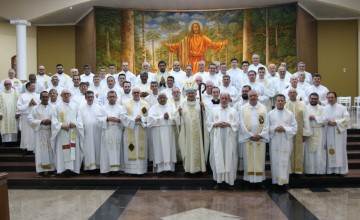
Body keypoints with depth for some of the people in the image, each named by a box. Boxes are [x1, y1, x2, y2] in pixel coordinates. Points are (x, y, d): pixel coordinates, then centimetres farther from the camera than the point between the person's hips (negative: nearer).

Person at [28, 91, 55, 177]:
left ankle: (50, 168, 9)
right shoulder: (35, 108, 5)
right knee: (41, 151, -2)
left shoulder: (52, 108, 9)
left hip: (51, 132, 2)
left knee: (51, 150, 2)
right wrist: (41, 122, -14)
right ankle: (41, 170, 2)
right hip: (40, 132, -1)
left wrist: (51, 122, -14)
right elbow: (30, 119, -3)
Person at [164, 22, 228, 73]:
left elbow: (211, 43, -4)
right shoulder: (188, 38, 6)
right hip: (191, 59, 1)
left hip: (200, 59, 0)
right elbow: (179, 44, 3)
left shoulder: (203, 37, 4)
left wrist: (222, 44, -15)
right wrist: (169, 45, -5)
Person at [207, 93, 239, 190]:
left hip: (229, 139, 0)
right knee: (217, 159, -1)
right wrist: (216, 124, -10)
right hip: (217, 139, 0)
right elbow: (208, 123, 6)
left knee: (229, 159, 0)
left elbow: (237, 124, 2)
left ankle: (229, 181, 8)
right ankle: (219, 181, 8)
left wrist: (228, 124, -13)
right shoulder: (213, 110, 10)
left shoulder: (233, 111, 9)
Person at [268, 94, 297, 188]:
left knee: (285, 161, 1)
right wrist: (274, 129, -14)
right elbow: (267, 127, 4)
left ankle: (284, 180, 10)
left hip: (286, 141, 0)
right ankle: (275, 180, 9)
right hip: (274, 141, 0)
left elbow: (295, 128, 2)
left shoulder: (290, 114, 4)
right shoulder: (270, 113, 5)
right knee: (275, 160, 1)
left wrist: (284, 129, -13)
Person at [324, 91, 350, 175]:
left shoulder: (342, 107, 3)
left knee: (340, 150, 0)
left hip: (339, 133, -1)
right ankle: (330, 169, 5)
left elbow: (347, 118, -5)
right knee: (330, 150, 1)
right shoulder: (324, 108, 7)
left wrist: (336, 122, -15)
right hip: (329, 133, 1)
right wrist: (328, 122, -18)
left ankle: (340, 170, 5)